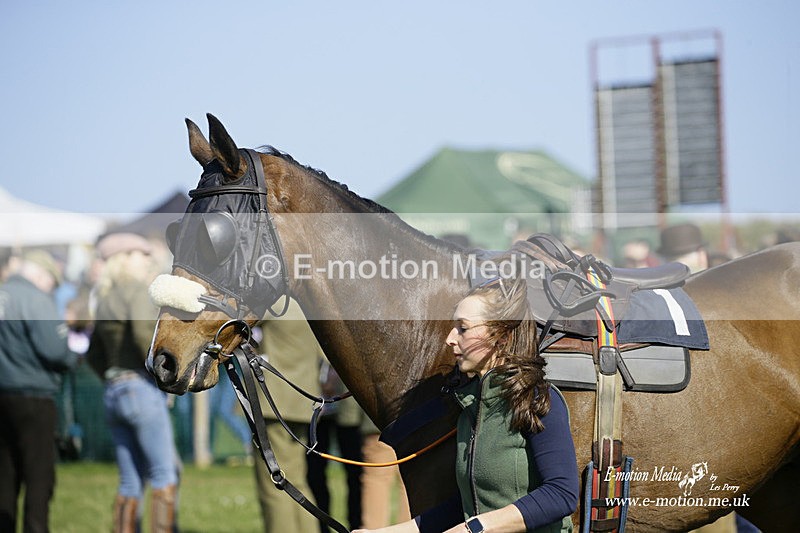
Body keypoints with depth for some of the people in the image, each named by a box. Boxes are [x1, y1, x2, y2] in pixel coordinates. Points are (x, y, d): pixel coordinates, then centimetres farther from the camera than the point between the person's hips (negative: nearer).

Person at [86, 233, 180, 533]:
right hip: (142, 388, -8)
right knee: (165, 474, -8)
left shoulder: (105, 300, 18)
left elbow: (95, 356, 24)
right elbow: (144, 328, -24)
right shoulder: (135, 290, -6)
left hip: (113, 394, 8)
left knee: (130, 482, 8)